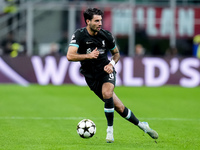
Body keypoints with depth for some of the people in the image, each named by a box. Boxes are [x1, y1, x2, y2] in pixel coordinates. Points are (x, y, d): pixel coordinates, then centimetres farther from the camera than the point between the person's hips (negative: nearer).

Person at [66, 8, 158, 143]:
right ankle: (141, 125, 17)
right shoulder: (79, 35, -13)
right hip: (91, 77, -1)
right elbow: (70, 56, -24)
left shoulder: (106, 35, -4)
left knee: (107, 94, -31)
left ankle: (110, 131, -17)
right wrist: (88, 56, -34)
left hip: (106, 71, 1)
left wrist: (111, 63, -7)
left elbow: (116, 53, 13)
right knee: (118, 107, -1)